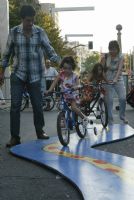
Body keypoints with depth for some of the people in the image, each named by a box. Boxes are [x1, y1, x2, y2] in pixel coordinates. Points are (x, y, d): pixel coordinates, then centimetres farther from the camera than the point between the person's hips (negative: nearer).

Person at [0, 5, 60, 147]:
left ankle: (40, 131, 27)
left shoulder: (40, 32, -2)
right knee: (15, 105, -6)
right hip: (18, 74, 0)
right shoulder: (14, 32, -1)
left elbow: (49, 51, 1)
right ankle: (15, 137, 2)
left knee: (37, 105, 6)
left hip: (35, 75, 0)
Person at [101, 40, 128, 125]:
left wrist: (115, 79, -33)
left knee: (123, 98, -13)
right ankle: (110, 120, 9)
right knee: (109, 100, -3)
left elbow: (120, 69, -18)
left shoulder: (121, 57, -5)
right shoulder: (105, 57, -3)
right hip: (108, 81, 0)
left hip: (118, 80, 0)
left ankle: (122, 116, 10)